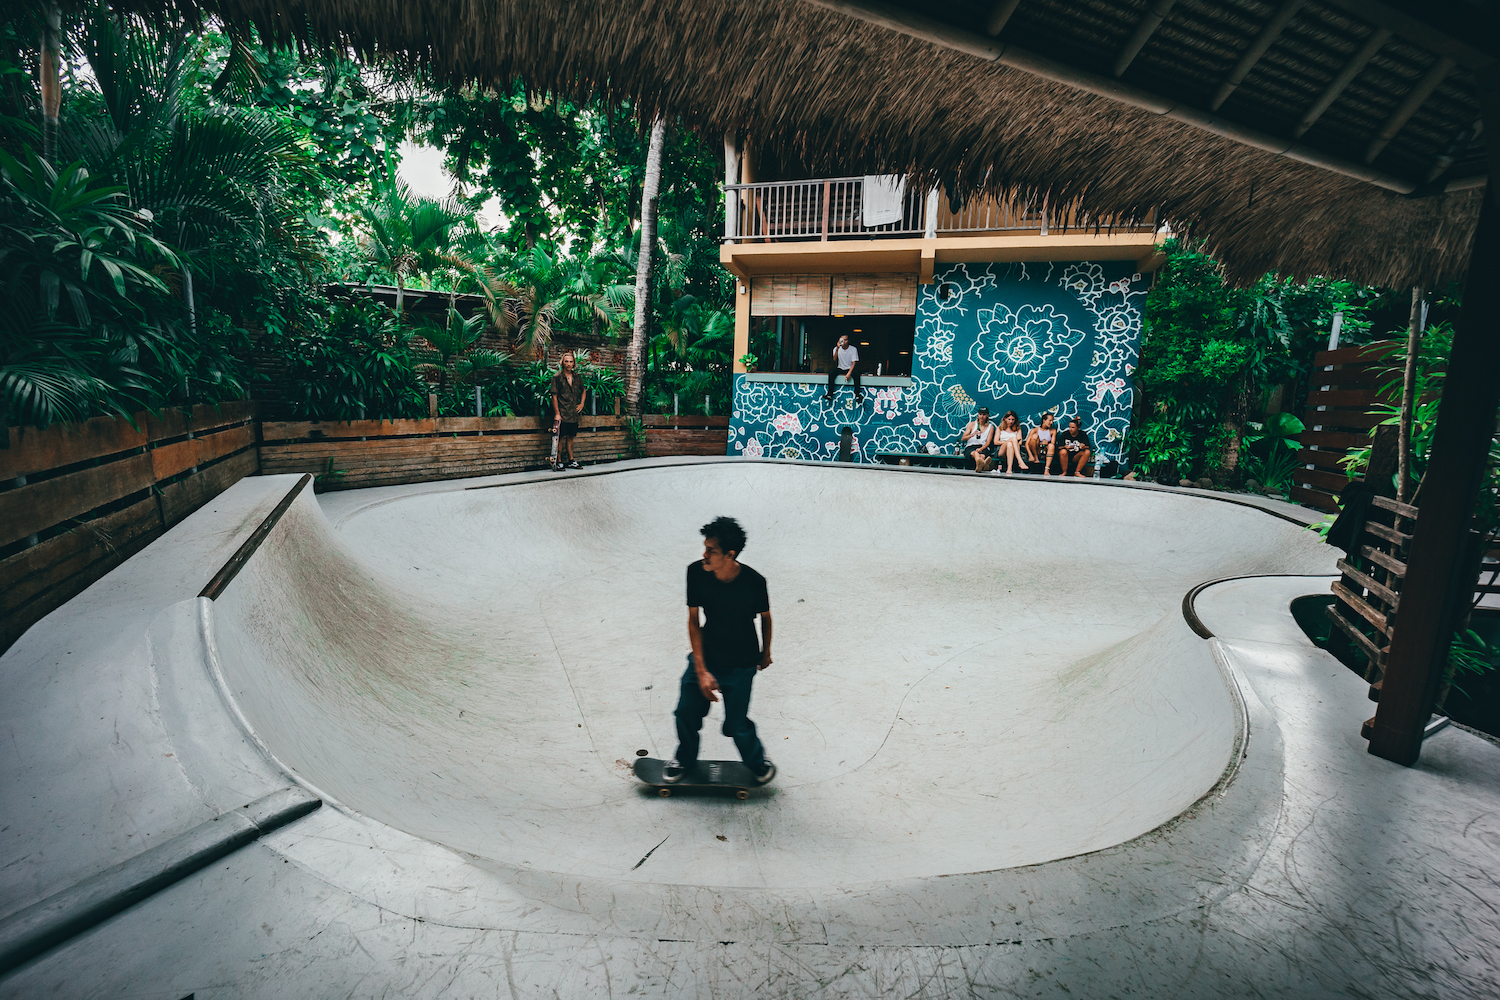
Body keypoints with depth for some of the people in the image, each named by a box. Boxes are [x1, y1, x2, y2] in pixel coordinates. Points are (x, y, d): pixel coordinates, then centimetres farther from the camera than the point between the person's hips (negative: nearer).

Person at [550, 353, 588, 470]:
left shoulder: (577, 377, 9)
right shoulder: (557, 377, -6)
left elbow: (583, 390, 27)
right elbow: (554, 396, -8)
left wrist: (581, 404, 13)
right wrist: (557, 413, -14)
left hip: (573, 414, 5)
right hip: (561, 414, -5)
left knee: (570, 437, 12)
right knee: (560, 438, -3)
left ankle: (571, 461, 18)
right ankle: (558, 462, 3)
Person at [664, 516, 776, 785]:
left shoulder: (753, 582, -26)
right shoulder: (696, 573, -20)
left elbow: (765, 617, -5)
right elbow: (693, 621, -12)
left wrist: (766, 653, 11)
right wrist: (701, 671, -16)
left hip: (741, 665, -2)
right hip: (705, 656, 3)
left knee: (736, 726, 3)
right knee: (686, 713, 9)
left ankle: (757, 761, 38)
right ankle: (685, 758, 42)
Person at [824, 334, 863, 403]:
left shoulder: (853, 349, -5)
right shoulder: (836, 348, -1)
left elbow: (854, 362, -10)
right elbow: (834, 360, -16)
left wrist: (849, 373, -26)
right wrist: (837, 349, -28)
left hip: (849, 369, -1)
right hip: (840, 369, 1)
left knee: (856, 372, -34)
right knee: (831, 371, -30)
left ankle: (857, 395, -33)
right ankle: (829, 394, -33)